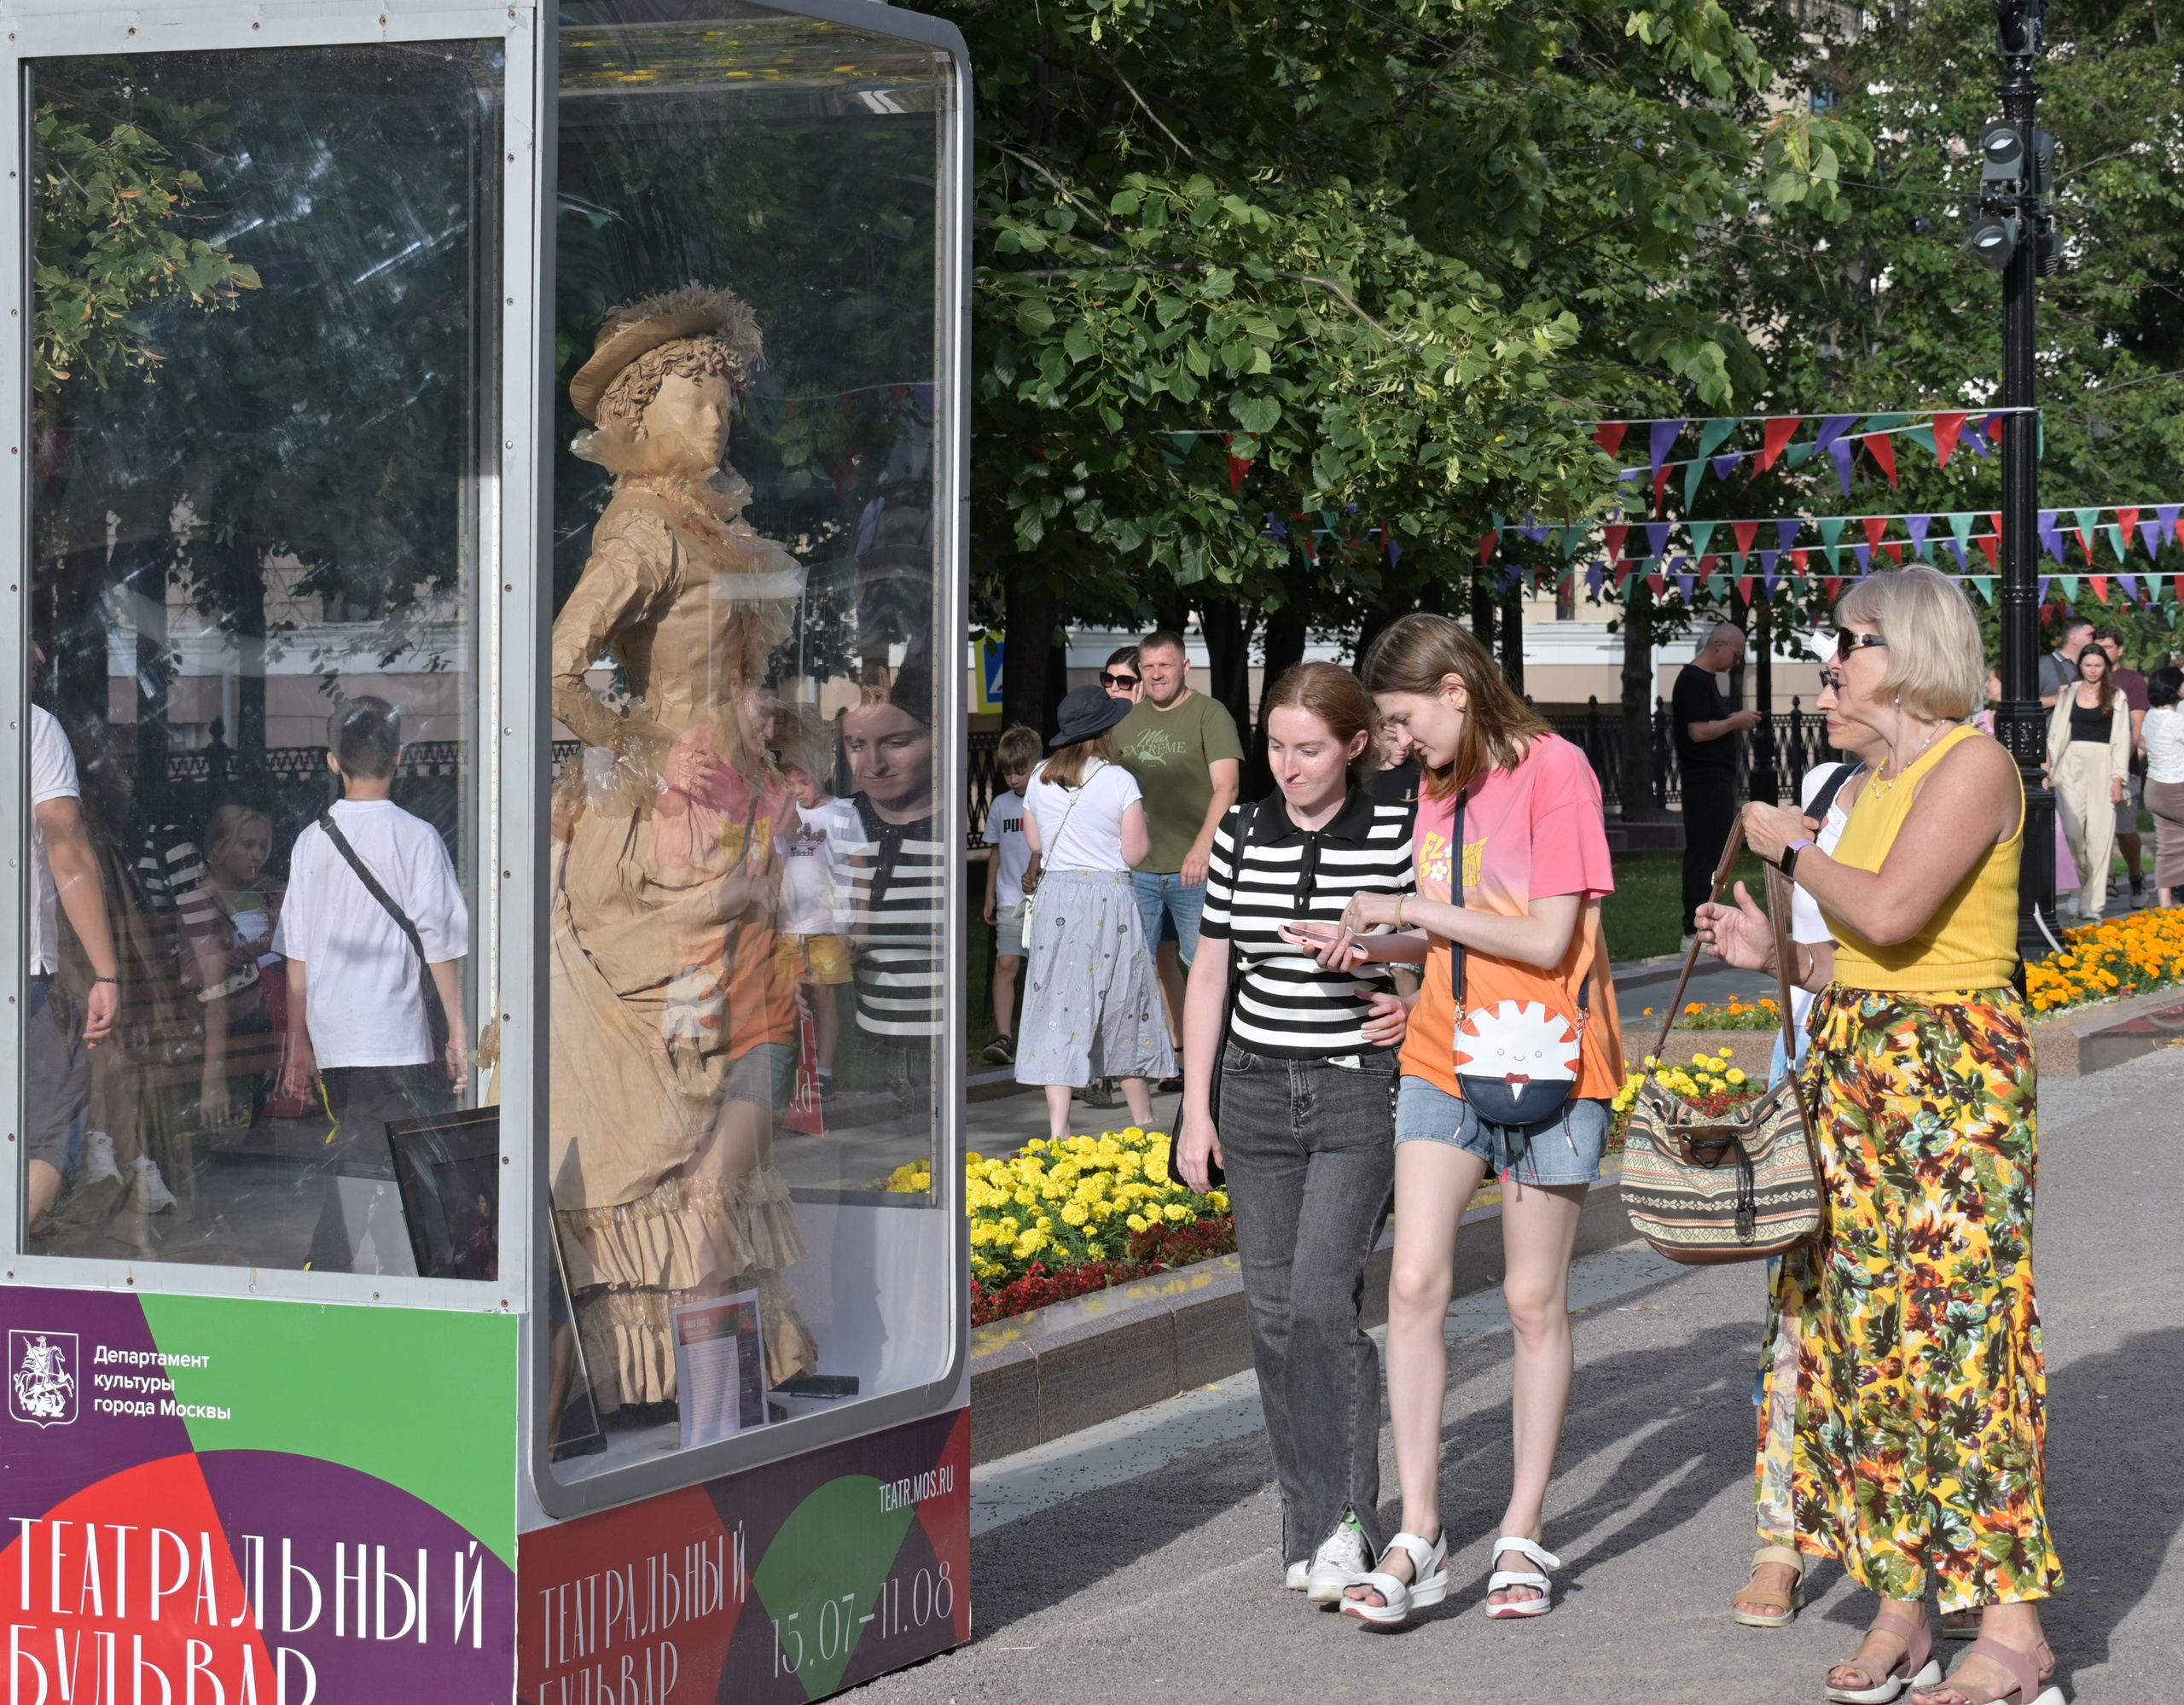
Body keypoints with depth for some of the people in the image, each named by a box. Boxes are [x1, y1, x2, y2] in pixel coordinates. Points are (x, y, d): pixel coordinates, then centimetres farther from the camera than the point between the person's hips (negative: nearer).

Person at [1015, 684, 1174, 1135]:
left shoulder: (1039, 780, 3)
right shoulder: (1119, 781, -10)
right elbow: (1135, 854, -9)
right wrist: (1142, 825, 9)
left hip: (1054, 901, 3)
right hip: (1109, 899, -3)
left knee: (1058, 1009, 3)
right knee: (1125, 1011, 10)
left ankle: (1057, 1128, -3)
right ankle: (1143, 1122, 22)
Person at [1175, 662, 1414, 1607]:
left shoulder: (1398, 836, -6)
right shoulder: (1241, 836, 4)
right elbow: (1210, 971, 10)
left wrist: (1420, 1006, -13)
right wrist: (1195, 1110, 8)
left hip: (1359, 1094, -4)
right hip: (1256, 1093, 4)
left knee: (1322, 1298, -15)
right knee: (1272, 1309, 5)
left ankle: (1347, 1521, -7)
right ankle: (1307, 1525, 15)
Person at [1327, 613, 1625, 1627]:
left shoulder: (1553, 771, -11)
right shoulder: (1438, 786, 12)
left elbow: (1546, 940, -16)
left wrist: (1414, 910, -13)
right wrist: (1377, 945, 0)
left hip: (1543, 1061, -5)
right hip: (1444, 1058, 6)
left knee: (1535, 1300, 4)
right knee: (1415, 1281, -7)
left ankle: (1522, 1538, 13)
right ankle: (1417, 1537, -3)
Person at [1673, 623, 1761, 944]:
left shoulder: (1705, 679, 18)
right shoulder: (1694, 680, -14)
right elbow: (1698, 731, -23)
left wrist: (1734, 720, 12)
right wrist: (1735, 722, -12)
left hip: (1716, 782, 11)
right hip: (1705, 783, -11)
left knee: (1711, 854, 12)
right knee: (1703, 854, -9)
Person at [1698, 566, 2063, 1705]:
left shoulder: (1973, 765, -10)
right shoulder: (1878, 780, 16)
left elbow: (1890, 912, -22)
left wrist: (1791, 848, -8)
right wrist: (1776, 954, 8)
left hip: (1951, 1072, -9)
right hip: (1855, 1063, 9)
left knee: (1954, 1327, -9)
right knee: (1862, 1333, 7)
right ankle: (1900, 1612, 13)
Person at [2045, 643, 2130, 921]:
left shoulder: (2116, 697, 8)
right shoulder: (2068, 694, 12)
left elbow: (2122, 740, 5)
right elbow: (2056, 733, 12)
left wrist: (2118, 777, -4)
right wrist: (2050, 769, 4)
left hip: (2102, 767, -1)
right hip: (2071, 767, 1)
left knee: (2099, 834, -5)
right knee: (2073, 832, -8)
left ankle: (2092, 903, -4)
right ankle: (2072, 895, 1)